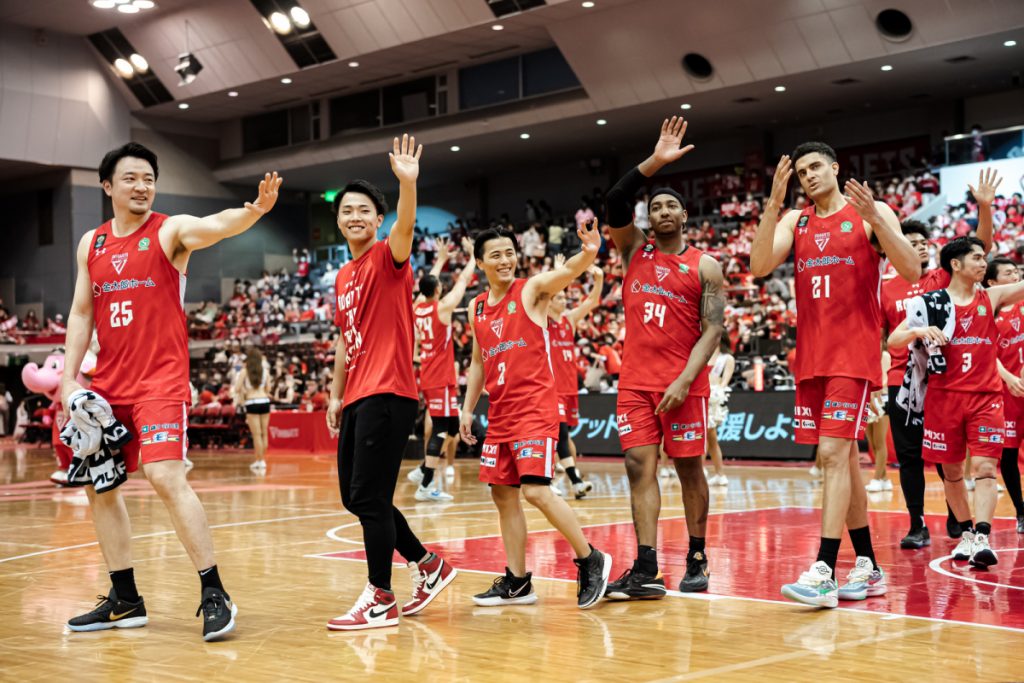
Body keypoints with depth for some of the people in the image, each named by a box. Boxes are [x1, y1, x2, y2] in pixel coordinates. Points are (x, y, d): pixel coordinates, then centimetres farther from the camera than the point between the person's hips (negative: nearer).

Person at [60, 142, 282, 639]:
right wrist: (69, 377, 6)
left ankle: (214, 594, -13)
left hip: (160, 380, -6)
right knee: (99, 484, 9)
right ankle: (125, 601, 21)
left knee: (165, 477, -19)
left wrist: (256, 209, -47)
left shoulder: (171, 230, -4)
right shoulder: (91, 243, 11)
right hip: (108, 384, 6)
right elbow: (81, 314, 15)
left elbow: (216, 226, -26)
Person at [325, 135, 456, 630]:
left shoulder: (388, 257, -4)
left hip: (388, 394, -9)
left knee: (369, 497, -10)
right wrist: (336, 395, 20)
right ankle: (428, 566, 26)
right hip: (357, 398, 9)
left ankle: (381, 599, 0)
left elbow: (405, 226, -27)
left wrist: (407, 183, -45)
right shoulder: (344, 277, 19)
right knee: (355, 497, 12)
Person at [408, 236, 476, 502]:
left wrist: (441, 259, 37)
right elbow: (464, 280, -1)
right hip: (441, 380, -8)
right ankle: (426, 485, -12)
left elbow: (429, 283, 26)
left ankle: (423, 471, 16)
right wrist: (472, 255, 12)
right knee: (441, 428, -8)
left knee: (448, 426, 17)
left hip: (428, 378, 8)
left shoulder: (417, 307, 7)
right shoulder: (443, 306, -11)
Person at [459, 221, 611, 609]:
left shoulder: (532, 290, -5)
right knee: (502, 494, 8)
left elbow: (566, 273, -26)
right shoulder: (477, 308, 13)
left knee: (536, 491, -15)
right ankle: (517, 583, 17)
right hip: (499, 414, 7)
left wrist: (588, 254, -47)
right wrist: (467, 409, 16)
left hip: (534, 409, -7)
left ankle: (591, 561, 0)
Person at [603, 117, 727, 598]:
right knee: (639, 467, -4)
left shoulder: (705, 266, 1)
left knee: (689, 468, 5)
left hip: (683, 382, -3)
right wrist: (655, 162, -12)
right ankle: (645, 571, -6)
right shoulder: (635, 251, 11)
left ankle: (697, 561, 17)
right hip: (635, 381, 3)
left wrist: (684, 380, -17)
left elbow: (713, 329, -6)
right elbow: (615, 202, -4)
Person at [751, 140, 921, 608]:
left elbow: (912, 271, -10)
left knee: (834, 454, -15)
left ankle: (824, 572, -20)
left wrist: (874, 219, -21)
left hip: (853, 354, -5)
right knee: (843, 458, 10)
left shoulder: (871, 213, 0)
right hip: (811, 355, 5)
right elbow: (759, 266, -4)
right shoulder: (794, 221, 12)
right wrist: (773, 204, -14)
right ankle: (868, 569, 18)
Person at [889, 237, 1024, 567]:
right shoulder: (930, 302, 2)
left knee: (985, 467, -12)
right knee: (952, 471, 7)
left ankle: (982, 539, -19)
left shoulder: (991, 297, 8)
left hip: (985, 397, 1)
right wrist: (919, 331, -21)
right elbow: (893, 340, -3)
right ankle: (967, 533, 22)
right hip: (944, 396, 0)